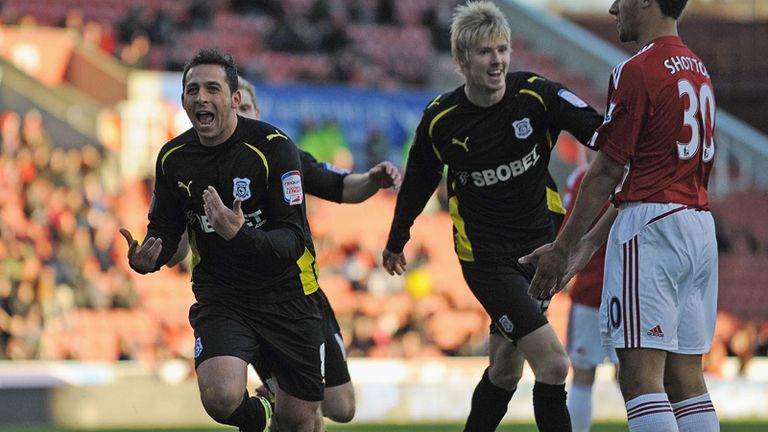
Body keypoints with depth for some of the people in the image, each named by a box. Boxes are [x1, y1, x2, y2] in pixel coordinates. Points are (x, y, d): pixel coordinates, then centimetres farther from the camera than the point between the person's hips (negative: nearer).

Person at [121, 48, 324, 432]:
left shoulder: (272, 146, -16)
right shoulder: (174, 157, -3)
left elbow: (295, 239, -21)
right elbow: (165, 229, 10)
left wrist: (242, 237, -40)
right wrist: (147, 258, -14)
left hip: (287, 295, -2)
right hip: (220, 296, 2)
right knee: (221, 397, -24)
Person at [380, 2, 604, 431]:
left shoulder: (536, 94, -11)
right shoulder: (441, 119, -10)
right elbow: (418, 182, 8)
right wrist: (396, 241, 20)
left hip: (540, 246, 3)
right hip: (485, 257, -3)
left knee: (505, 370, 14)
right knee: (553, 363, -16)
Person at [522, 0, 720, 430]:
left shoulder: (636, 72, -10)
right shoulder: (698, 70, 18)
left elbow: (607, 173, -8)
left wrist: (562, 249, 0)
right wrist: (589, 244, 22)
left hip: (651, 228, -9)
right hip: (700, 225, 9)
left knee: (640, 375, -12)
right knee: (686, 377, 8)